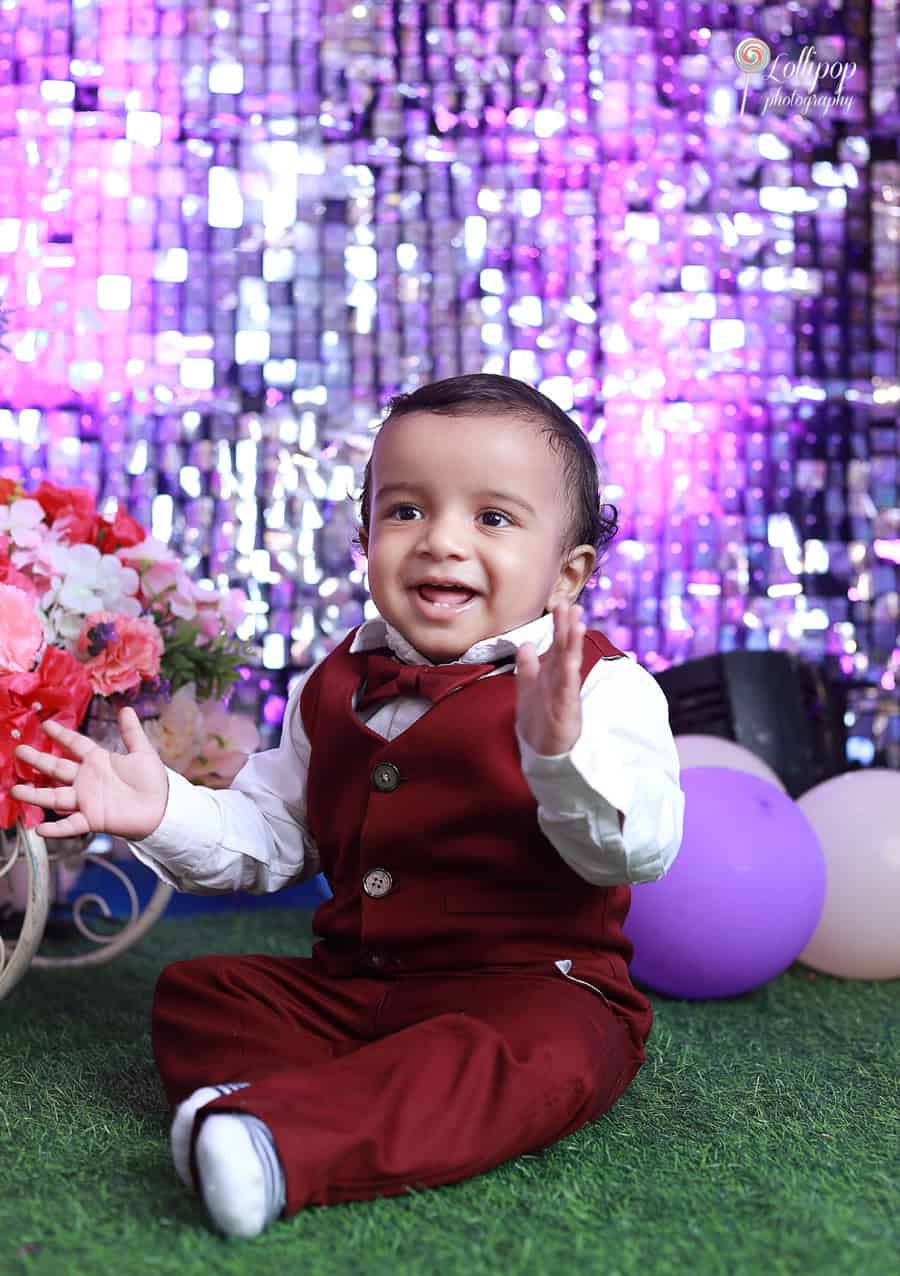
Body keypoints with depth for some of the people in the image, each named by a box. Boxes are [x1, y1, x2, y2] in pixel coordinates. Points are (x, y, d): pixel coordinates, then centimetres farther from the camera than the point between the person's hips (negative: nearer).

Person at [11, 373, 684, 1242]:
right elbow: (268, 836, 17)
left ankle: (285, 1141, -47)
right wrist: (165, 811, -2)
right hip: (350, 983, 6)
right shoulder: (335, 687, 10)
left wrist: (562, 752, -41)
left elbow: (639, 851, -22)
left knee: (531, 1055, -37)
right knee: (196, 991, -3)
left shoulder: (600, 687, -9)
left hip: (534, 987, -6)